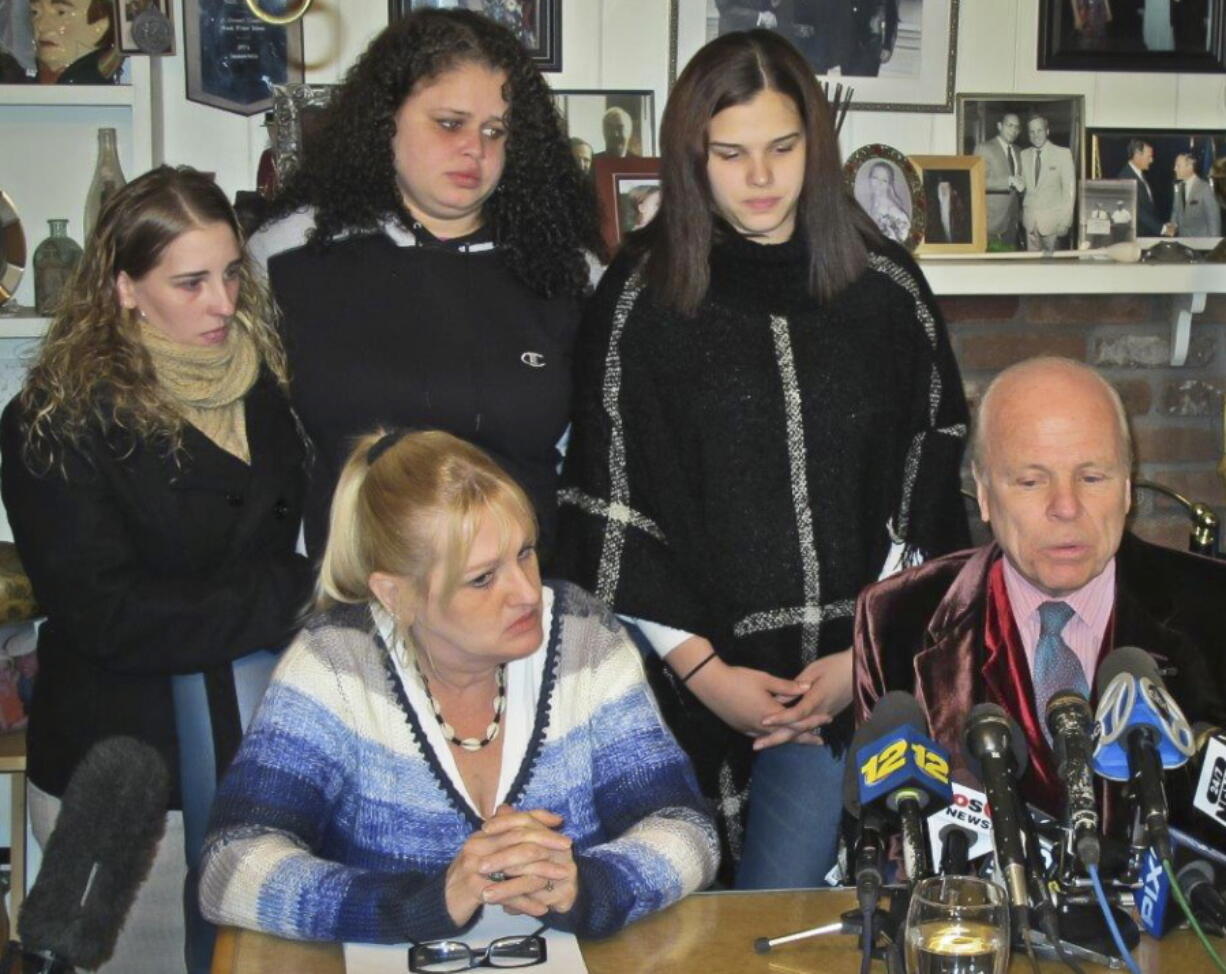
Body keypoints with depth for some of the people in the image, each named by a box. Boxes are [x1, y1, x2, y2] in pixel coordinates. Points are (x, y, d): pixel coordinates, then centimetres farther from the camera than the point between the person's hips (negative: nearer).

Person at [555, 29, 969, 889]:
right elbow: (610, 500, -3)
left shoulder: (886, 287, 3)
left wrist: (868, 653, -2)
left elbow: (930, 479, 5)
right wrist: (701, 667, -7)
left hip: (844, 674, 1)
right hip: (698, 676, 0)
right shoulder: (643, 295, -2)